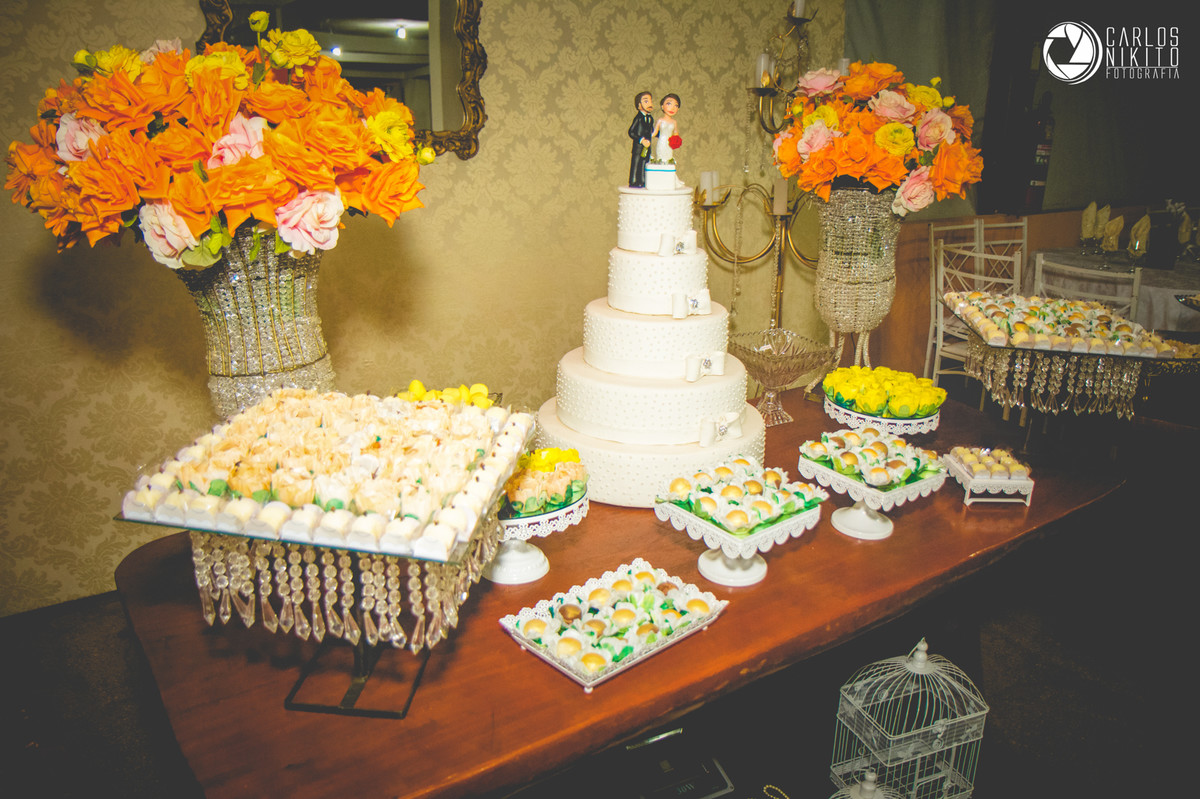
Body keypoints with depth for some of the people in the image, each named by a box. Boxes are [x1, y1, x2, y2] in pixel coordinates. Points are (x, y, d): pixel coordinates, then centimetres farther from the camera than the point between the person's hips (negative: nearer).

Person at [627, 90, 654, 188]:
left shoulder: (650, 118, 12)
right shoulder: (638, 117, -11)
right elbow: (631, 132, -15)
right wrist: (641, 140, -22)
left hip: (646, 147, 7)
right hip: (638, 146, -7)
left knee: (644, 164, 9)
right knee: (636, 163, -4)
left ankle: (643, 182, 14)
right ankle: (634, 182, 0)